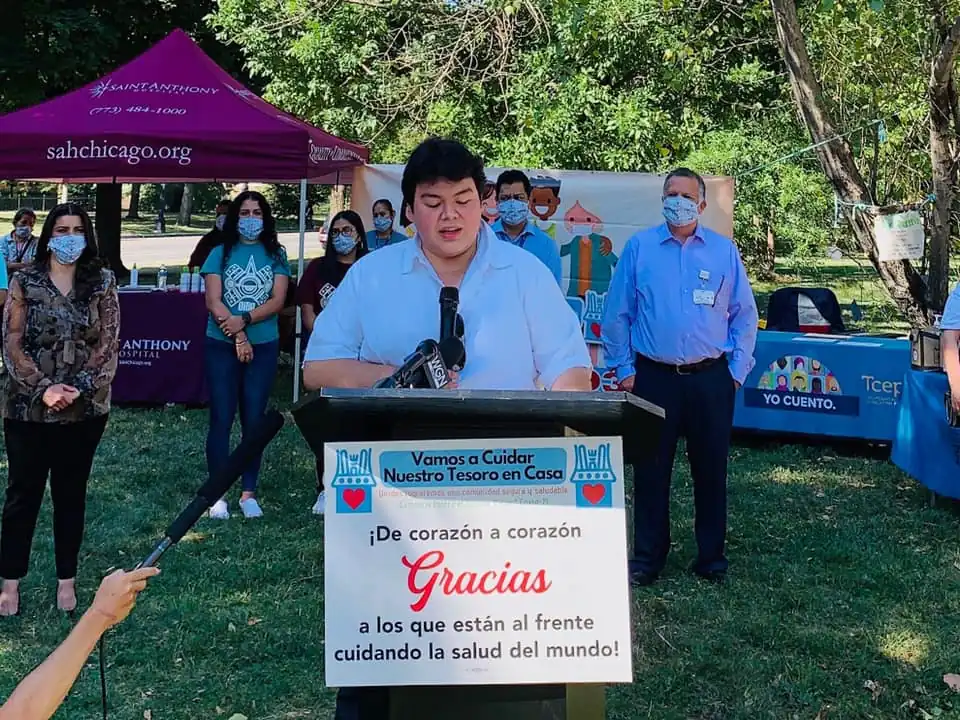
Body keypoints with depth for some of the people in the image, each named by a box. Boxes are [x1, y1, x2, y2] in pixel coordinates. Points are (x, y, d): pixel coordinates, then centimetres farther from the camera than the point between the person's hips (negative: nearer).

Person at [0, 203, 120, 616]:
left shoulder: (102, 282, 1)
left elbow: (109, 344, -3)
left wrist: (79, 388, -15)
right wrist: (43, 389, -17)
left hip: (85, 409, 1)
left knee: (71, 493, 11)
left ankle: (66, 579, 22)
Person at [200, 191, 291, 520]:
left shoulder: (276, 255, 7)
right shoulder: (220, 253, 4)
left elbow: (277, 300, -3)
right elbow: (213, 301, -5)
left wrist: (244, 319, -17)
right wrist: (238, 337, -14)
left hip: (264, 346, 1)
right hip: (222, 346, -1)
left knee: (254, 420, 5)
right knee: (221, 419, 0)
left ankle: (249, 493, 12)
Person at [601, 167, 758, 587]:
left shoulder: (724, 251, 5)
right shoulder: (639, 248, 3)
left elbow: (744, 315, 9)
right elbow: (617, 313, 5)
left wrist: (737, 369, 3)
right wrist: (623, 369, 1)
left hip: (710, 379, 1)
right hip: (653, 376, -1)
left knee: (711, 468, 8)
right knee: (650, 469, 4)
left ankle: (712, 556, 21)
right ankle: (647, 557, 16)